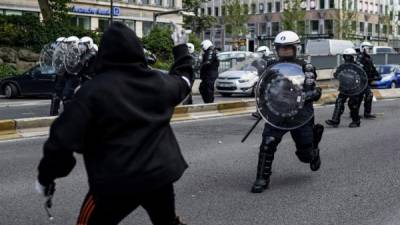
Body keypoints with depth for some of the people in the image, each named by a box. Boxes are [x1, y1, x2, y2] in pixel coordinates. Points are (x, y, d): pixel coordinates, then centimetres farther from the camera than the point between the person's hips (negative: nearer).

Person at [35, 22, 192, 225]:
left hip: (116, 181, -4)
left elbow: (64, 138, -16)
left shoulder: (93, 90, -14)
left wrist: (45, 176, -2)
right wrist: (181, 48, 42)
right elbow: (182, 80, 26)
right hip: (161, 173, 5)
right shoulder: (159, 81, 2)